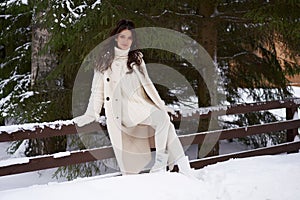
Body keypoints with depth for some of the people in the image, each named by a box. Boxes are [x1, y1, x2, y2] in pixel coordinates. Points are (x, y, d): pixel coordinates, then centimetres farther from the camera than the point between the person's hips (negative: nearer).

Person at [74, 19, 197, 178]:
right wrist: (90, 115, 6)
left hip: (140, 105, 2)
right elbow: (98, 90, 12)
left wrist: (160, 105, 8)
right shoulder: (105, 60, 12)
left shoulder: (136, 58, 21)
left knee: (163, 118, -25)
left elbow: (147, 83, 18)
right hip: (120, 110, -2)